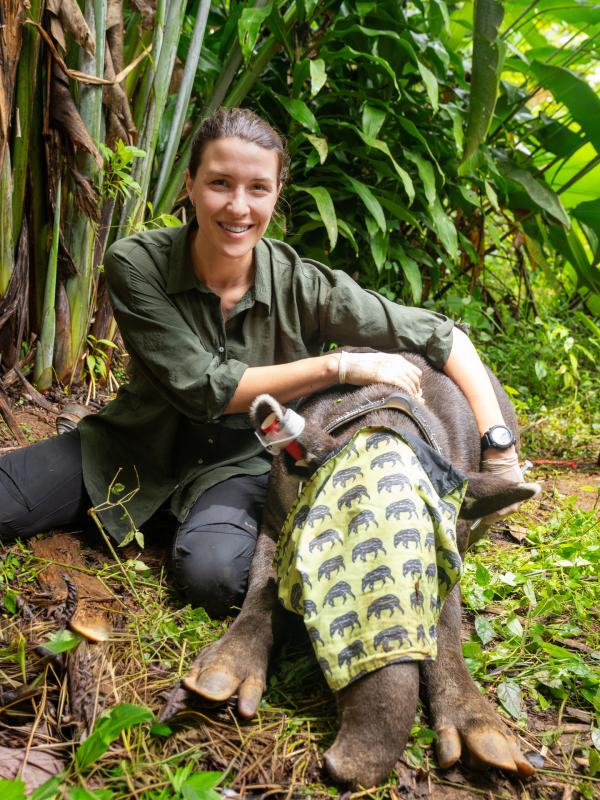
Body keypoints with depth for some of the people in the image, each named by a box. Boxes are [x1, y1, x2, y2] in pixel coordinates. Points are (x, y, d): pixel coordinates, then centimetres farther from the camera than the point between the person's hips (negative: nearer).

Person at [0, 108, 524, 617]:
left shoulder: (302, 287, -19)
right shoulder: (135, 265, -20)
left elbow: (444, 337, -13)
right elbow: (199, 387, -24)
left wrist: (498, 444, -23)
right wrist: (342, 366, -27)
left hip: (239, 462, -1)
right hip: (137, 444, 2)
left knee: (213, 575, -32)